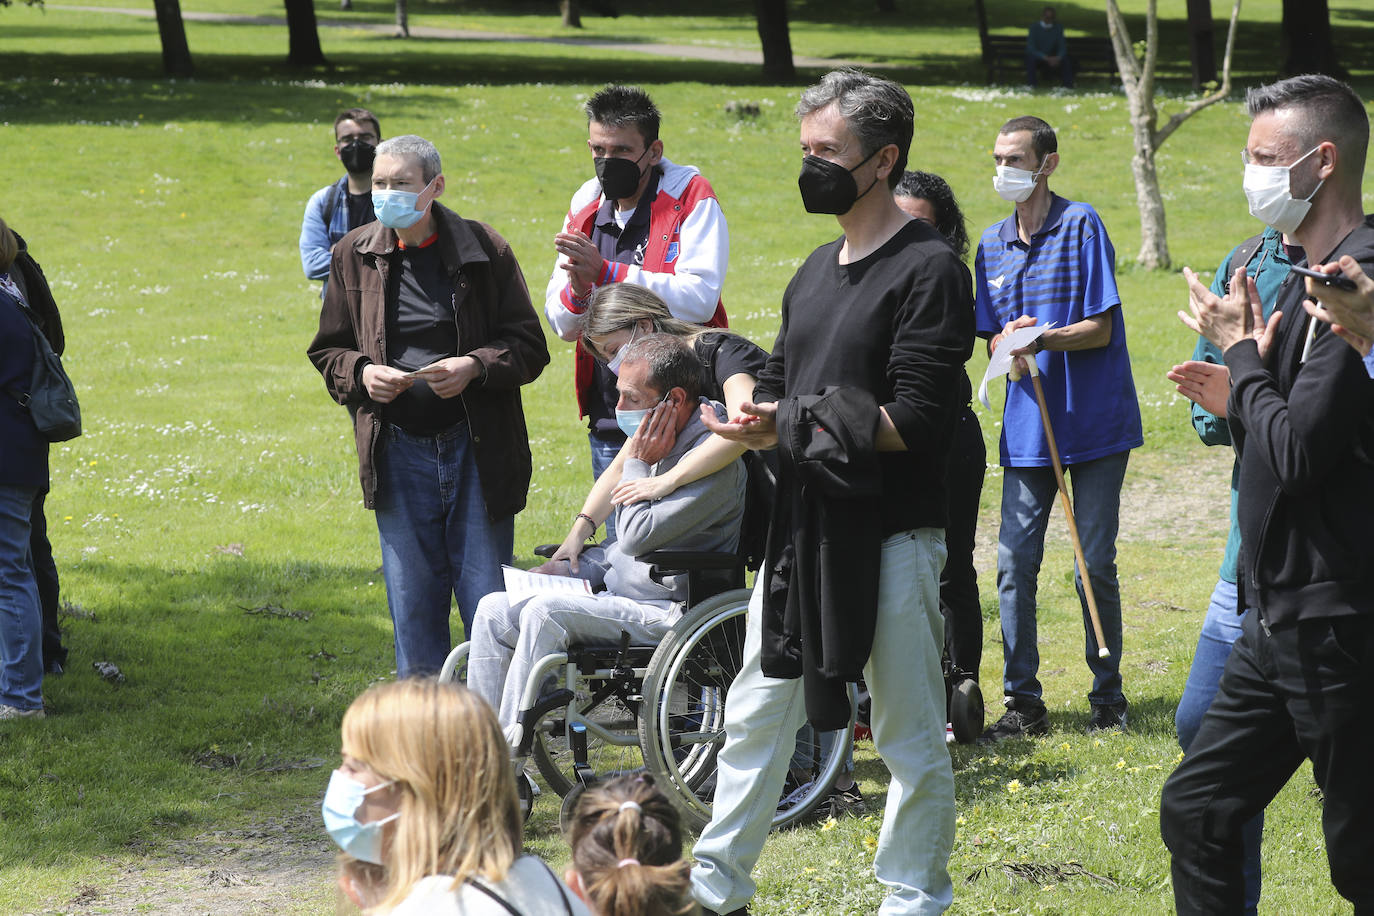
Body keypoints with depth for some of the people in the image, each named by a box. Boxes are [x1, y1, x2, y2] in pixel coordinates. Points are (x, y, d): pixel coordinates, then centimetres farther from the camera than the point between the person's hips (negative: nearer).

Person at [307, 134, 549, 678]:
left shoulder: (483, 249, -2)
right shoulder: (354, 256, 6)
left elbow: (530, 348, 0)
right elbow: (327, 351, 14)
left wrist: (474, 367, -17)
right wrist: (361, 373, -7)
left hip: (477, 447, -2)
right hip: (396, 452, 2)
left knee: (487, 600, 1)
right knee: (412, 606, 7)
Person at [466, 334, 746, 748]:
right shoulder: (660, 445, 15)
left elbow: (639, 537, -22)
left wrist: (638, 465, -12)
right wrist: (572, 567, 10)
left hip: (670, 614, -10)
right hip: (622, 597, 10)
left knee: (546, 613, -27)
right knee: (494, 611, -1)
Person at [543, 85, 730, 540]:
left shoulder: (690, 198, -7)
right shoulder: (585, 207, 10)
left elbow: (700, 298, -21)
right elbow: (561, 324, 11)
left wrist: (607, 272, -24)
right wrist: (578, 292, -13)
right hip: (608, 420, 6)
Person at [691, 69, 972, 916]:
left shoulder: (928, 269, -11)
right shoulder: (818, 269, 16)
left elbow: (917, 421, -18)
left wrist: (794, 425, -16)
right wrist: (761, 421, -5)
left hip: (891, 534, -8)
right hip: (801, 525, 8)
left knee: (911, 738, 2)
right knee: (756, 714, 14)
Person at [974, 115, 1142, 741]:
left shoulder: (1081, 226, -6)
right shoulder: (993, 243, 11)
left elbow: (1100, 327, -9)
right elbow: (994, 340, 11)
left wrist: (1042, 340, -24)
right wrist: (1009, 342, -13)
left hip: (1095, 422, -5)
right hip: (1027, 425, 5)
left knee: (1095, 566, 0)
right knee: (1014, 564, 0)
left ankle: (1108, 699, 14)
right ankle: (1023, 704, 9)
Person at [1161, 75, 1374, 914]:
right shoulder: (1305, 283, 13)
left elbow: (1297, 451, -22)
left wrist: (1241, 354, -8)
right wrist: (1245, 378, -1)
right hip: (1280, 616, 10)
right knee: (1197, 814, 13)